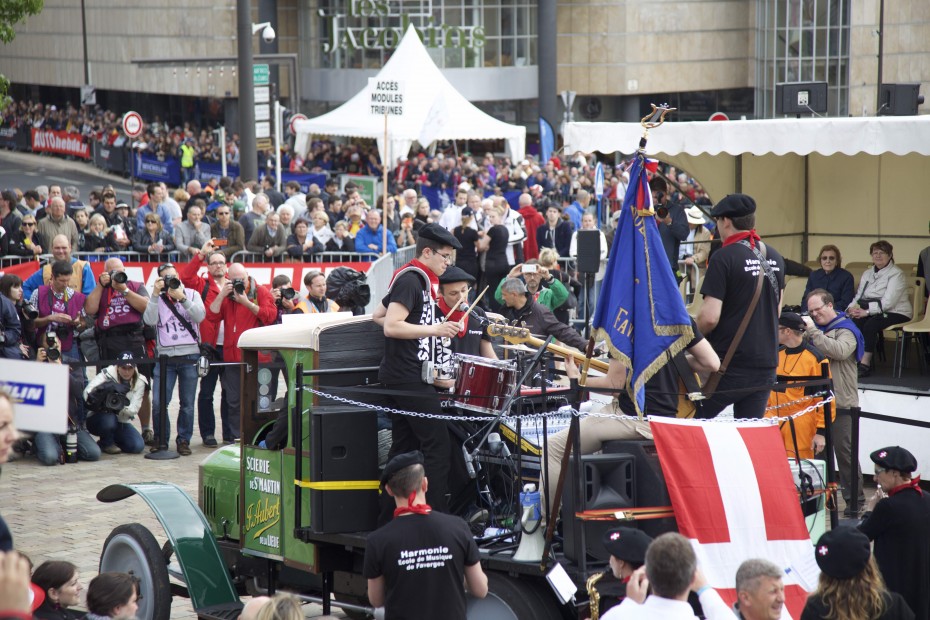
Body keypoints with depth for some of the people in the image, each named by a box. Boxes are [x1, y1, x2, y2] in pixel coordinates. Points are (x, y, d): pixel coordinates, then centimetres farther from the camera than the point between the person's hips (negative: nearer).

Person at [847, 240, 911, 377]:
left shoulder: (896, 274, -5)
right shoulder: (868, 273, 19)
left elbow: (888, 302, -16)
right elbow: (858, 296, 16)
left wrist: (867, 311, -22)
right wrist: (853, 307, -7)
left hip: (895, 313, -6)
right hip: (873, 313, 6)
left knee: (870, 324, -34)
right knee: (855, 323, -28)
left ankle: (865, 364, -34)